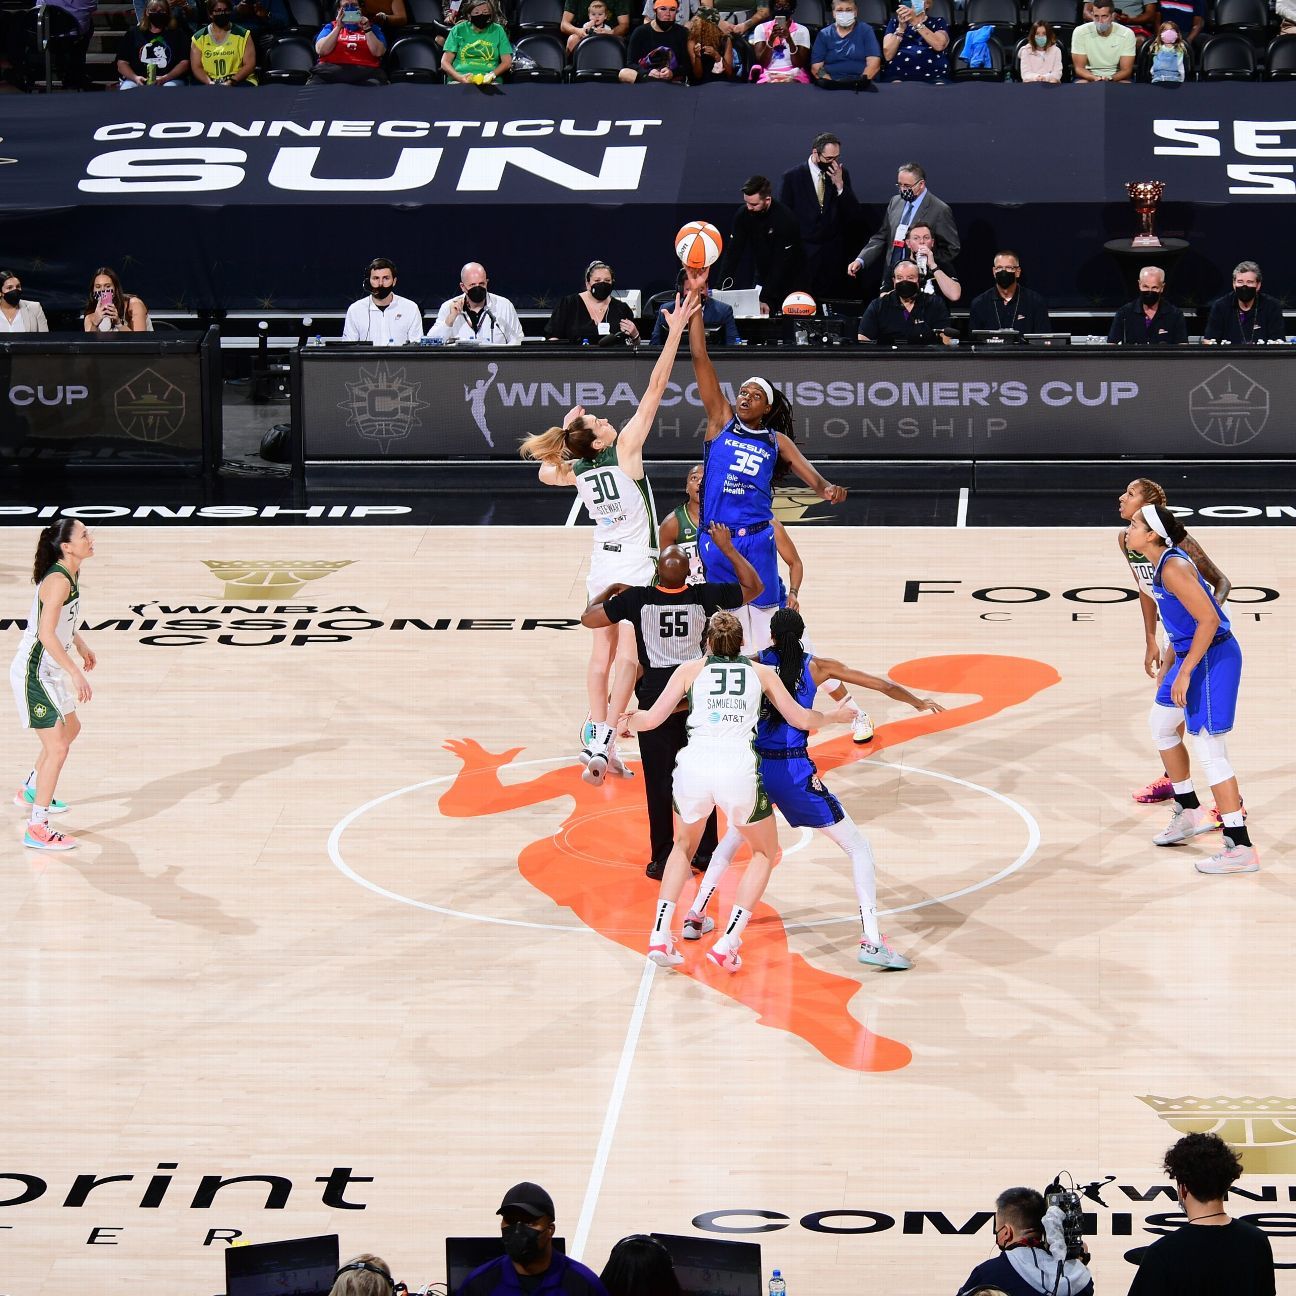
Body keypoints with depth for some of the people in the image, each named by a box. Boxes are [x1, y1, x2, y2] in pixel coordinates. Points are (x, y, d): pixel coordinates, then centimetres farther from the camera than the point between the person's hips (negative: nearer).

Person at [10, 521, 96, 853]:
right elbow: (46, 634, -32)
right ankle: (38, 830, -6)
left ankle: (30, 792, 46)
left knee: (70, 728, 28)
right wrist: (76, 674, -32)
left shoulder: (70, 574, 5)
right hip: (33, 673, -10)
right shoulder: (57, 581, -25)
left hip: (50, 671, 10)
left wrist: (81, 645, 20)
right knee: (57, 748, -10)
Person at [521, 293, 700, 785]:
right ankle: (601, 743, -13)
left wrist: (563, 433, 11)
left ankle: (596, 738, 10)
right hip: (636, 568, -5)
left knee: (602, 653, 12)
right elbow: (655, 389, -20)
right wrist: (675, 332, -20)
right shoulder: (624, 449, -17)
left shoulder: (574, 471, -4)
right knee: (629, 657, -5)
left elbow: (545, 471, 22)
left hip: (603, 567, 5)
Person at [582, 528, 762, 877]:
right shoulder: (705, 596, -8)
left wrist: (610, 590, 14)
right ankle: (705, 852, 20)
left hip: (655, 700, -2)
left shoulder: (636, 598, -12)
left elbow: (589, 618, -2)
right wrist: (727, 549, 12)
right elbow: (754, 587, 7)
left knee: (659, 782, 3)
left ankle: (662, 860, 4)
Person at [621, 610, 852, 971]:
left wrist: (625, 722, 34)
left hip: (694, 765, 1)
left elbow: (651, 719, 13)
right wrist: (834, 716, 42)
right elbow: (801, 719, 21)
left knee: (683, 847, 30)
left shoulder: (691, 670, 16)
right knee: (765, 852, 23)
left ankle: (660, 936, 14)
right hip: (739, 769, -1)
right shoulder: (761, 673, 18)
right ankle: (726, 944, 8)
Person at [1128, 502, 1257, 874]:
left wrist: (1185, 672, -24)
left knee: (1210, 753, -10)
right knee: (1160, 725, 25)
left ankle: (1240, 848, -7)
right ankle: (1190, 813, 37)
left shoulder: (1173, 568, -21)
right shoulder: (1162, 563, 9)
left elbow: (1208, 620, -25)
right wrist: (1170, 665, 24)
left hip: (1212, 659, -11)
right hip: (1192, 655, 11)